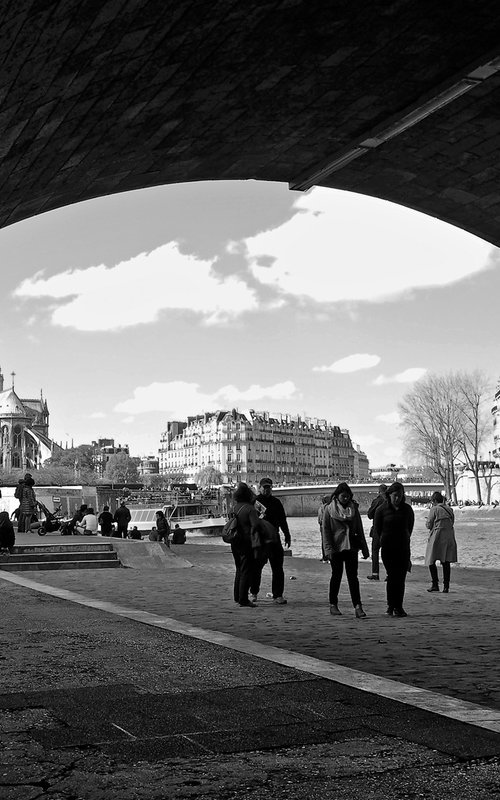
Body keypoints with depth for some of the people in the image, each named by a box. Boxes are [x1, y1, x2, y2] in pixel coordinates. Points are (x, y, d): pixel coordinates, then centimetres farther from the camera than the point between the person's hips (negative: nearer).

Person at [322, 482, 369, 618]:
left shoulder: (354, 509, 8)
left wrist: (364, 548, 10)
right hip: (336, 548, -2)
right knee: (336, 576, 6)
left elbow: (359, 530, 12)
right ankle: (333, 605, 18)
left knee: (353, 576, -4)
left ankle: (357, 606, -8)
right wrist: (328, 549, -11)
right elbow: (325, 530, -3)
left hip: (351, 547, 2)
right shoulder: (329, 509, -1)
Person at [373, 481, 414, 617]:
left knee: (401, 578, 1)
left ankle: (398, 607, 7)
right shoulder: (382, 509, -3)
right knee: (393, 576, -9)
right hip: (388, 547, -3)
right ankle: (391, 605, 1)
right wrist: (384, 541, 8)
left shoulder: (407, 509, 5)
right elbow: (377, 529, 5)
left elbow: (410, 527, 16)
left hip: (403, 547, 3)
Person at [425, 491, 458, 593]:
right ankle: (446, 586, 5)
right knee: (446, 562, 7)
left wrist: (428, 520, 16)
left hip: (437, 537, -6)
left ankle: (435, 584, -2)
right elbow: (452, 522, 16)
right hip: (449, 537, 6)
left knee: (431, 561, 4)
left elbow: (428, 525, -4)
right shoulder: (449, 509, 11)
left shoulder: (434, 509, -6)